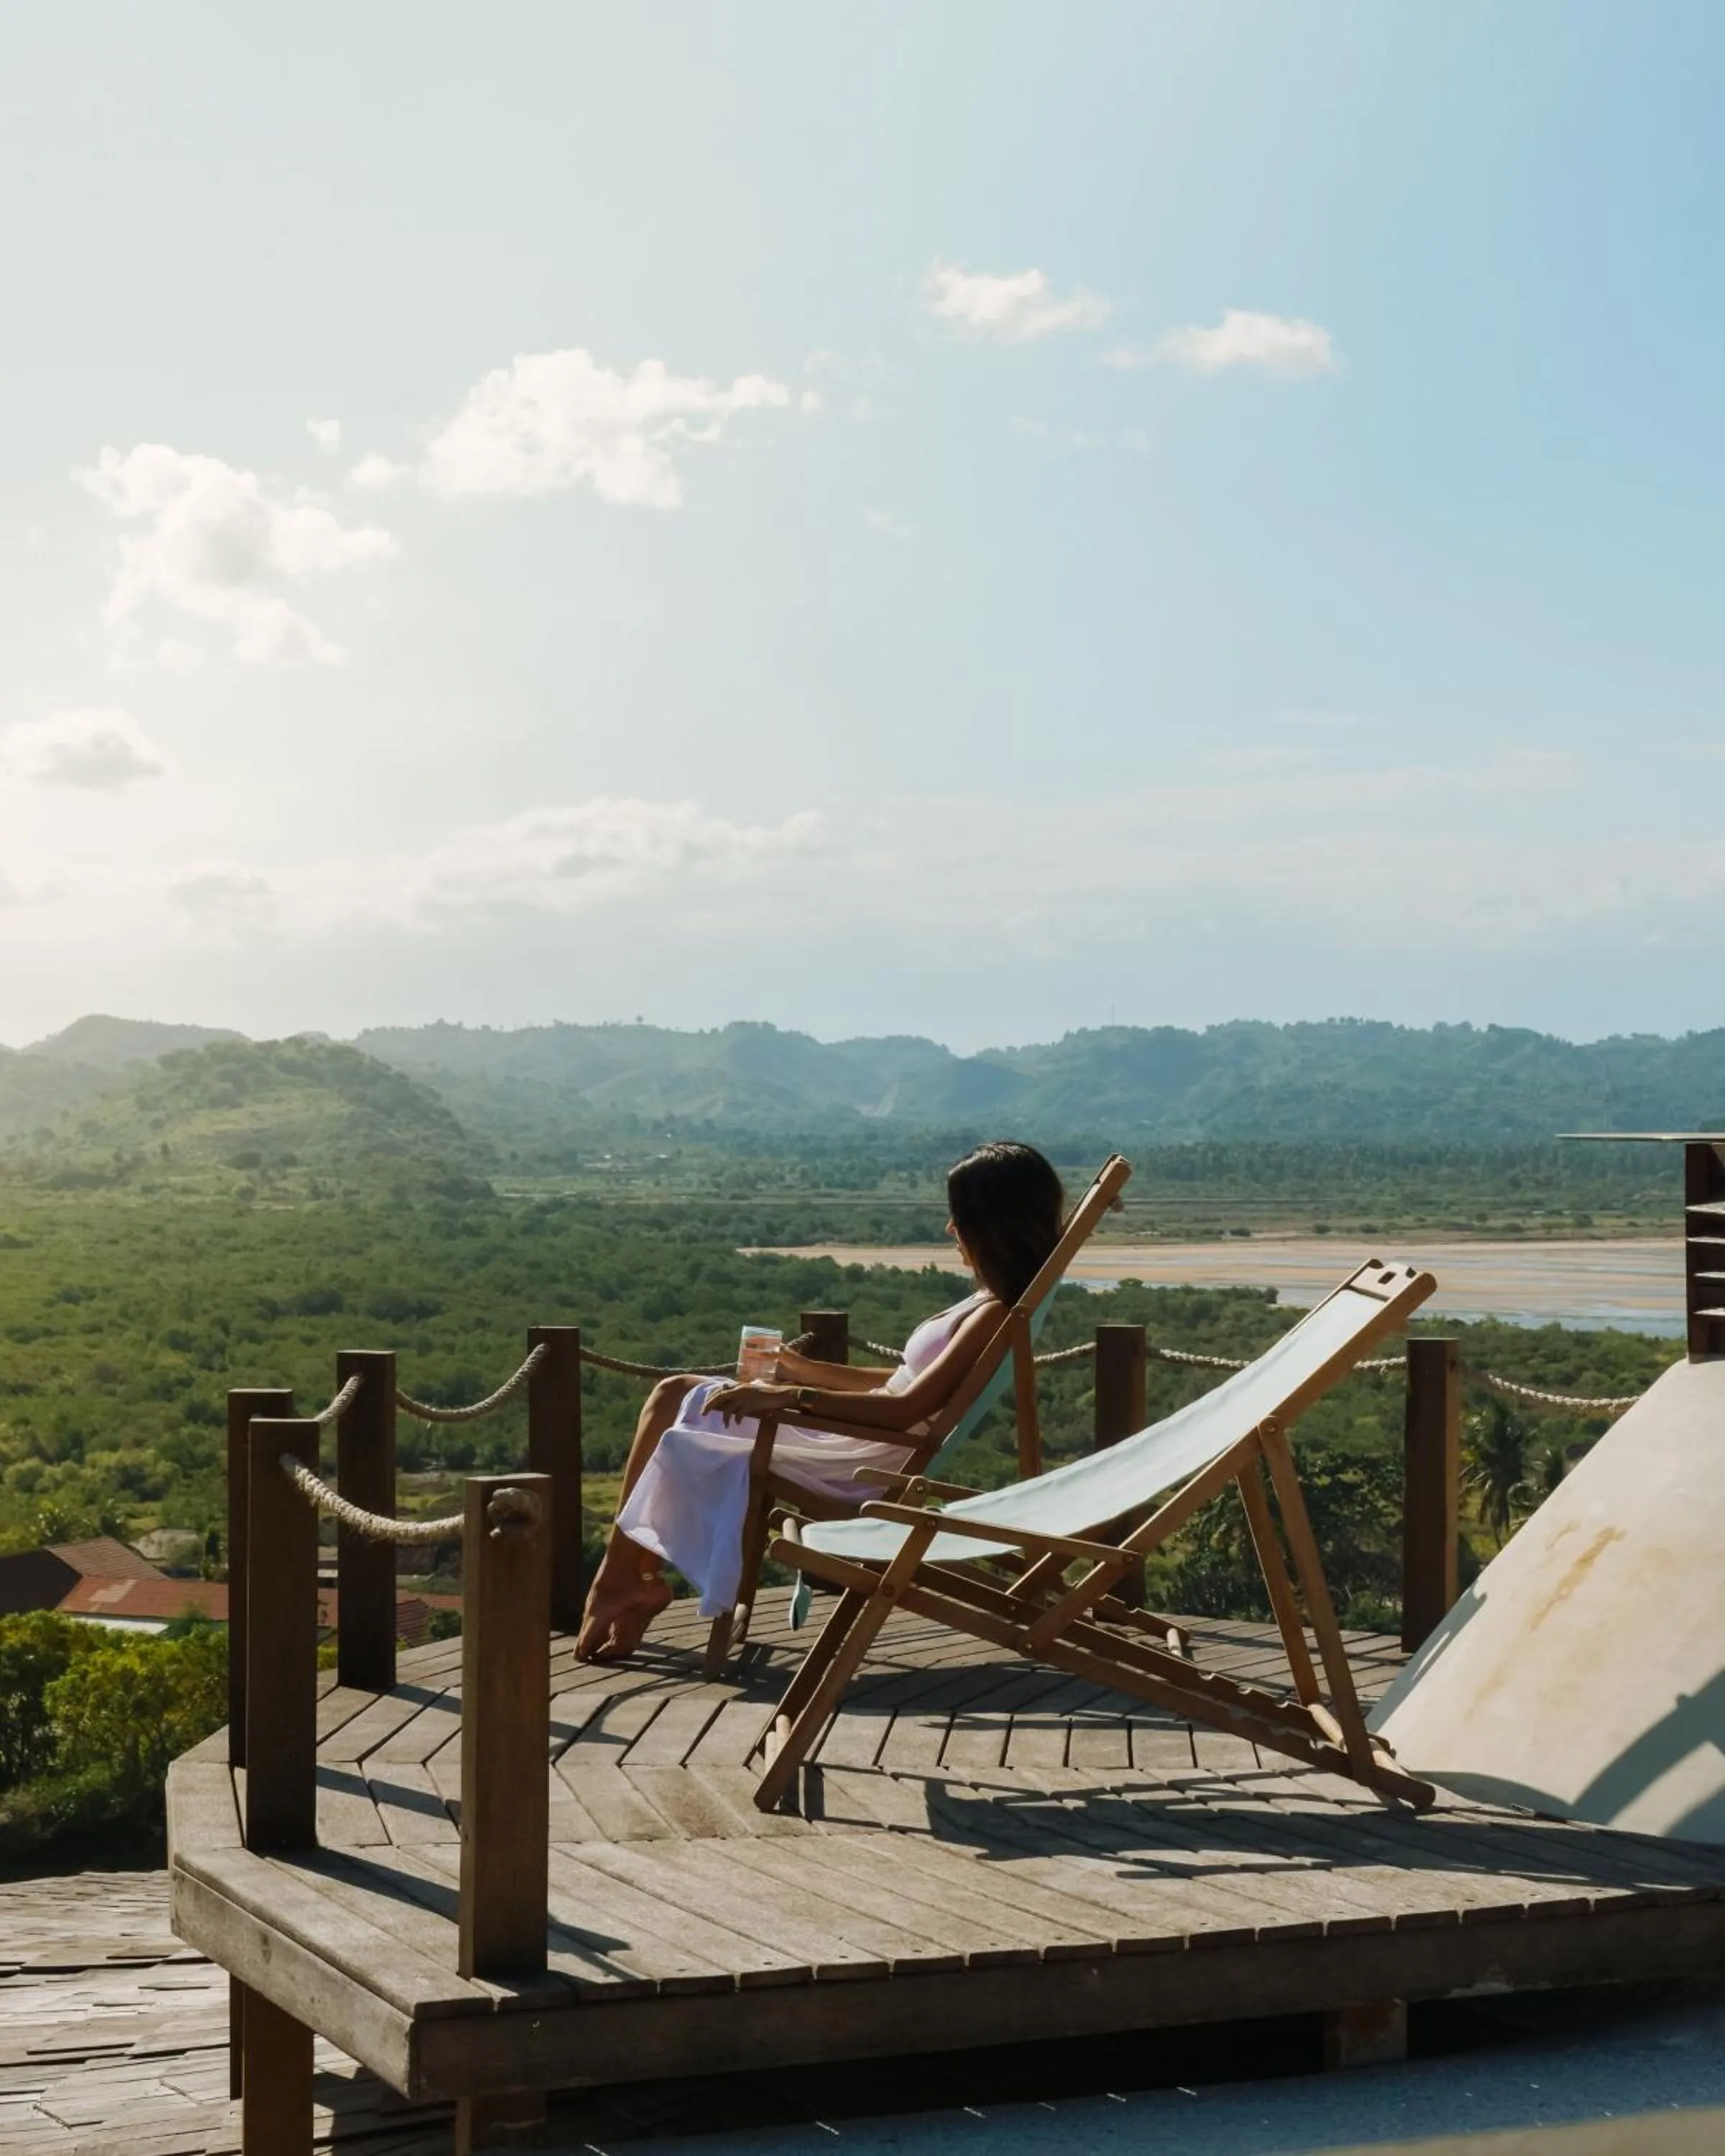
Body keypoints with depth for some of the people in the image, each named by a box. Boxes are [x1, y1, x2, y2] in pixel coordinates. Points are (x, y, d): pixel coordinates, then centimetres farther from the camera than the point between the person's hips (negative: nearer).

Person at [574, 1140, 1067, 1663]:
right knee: (674, 1396, 9)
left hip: (866, 1467, -10)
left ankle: (626, 1577, 6)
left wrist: (790, 1397, -29)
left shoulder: (996, 1315, -20)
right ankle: (627, 1576, 4)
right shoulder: (987, 1305, 10)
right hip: (854, 1443, 10)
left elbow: (907, 1408, -28)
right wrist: (804, 1370, 15)